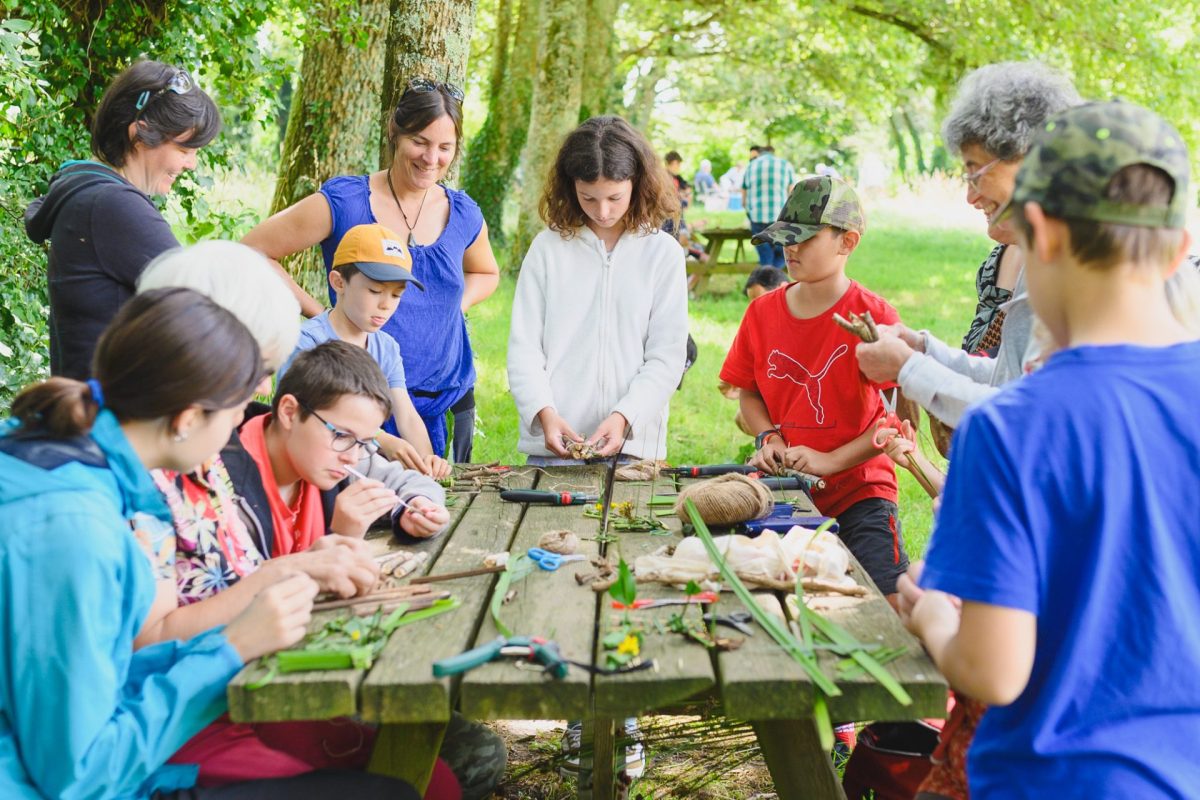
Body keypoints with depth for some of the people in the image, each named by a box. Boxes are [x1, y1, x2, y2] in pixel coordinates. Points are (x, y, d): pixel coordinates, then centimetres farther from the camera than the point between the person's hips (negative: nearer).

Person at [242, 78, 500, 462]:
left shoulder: (464, 216, 5)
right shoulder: (342, 203, -8)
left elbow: (485, 273, 25)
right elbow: (251, 254, -6)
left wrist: (454, 306, 5)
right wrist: (320, 315, -10)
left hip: (448, 402, 4)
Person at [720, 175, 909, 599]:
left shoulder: (873, 315, -10)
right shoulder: (763, 312, 4)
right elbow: (748, 393, 16)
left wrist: (831, 461, -16)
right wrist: (769, 437, -3)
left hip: (858, 490, -4)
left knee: (890, 602, -18)